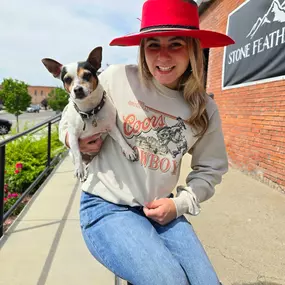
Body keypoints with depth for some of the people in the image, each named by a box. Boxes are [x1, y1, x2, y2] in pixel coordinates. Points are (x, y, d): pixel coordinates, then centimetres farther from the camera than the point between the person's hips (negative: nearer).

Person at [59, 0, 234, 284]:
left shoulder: (205, 109, -3)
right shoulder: (116, 79, -12)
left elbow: (210, 169, 8)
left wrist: (180, 203, -5)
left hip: (160, 210, 4)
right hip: (105, 206, -3)